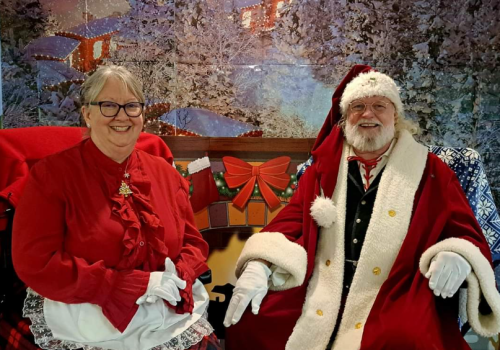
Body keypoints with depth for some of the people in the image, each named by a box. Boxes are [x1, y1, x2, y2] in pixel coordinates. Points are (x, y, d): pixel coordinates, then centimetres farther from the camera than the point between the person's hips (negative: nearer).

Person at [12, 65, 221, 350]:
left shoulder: (165, 173, 8)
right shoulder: (52, 174, -6)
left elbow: (194, 243, 10)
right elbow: (35, 264, -13)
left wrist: (177, 278, -13)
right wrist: (137, 285, -17)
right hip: (88, 318, -3)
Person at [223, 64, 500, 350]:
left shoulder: (430, 172, 7)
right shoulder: (324, 168, 13)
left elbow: (466, 235, 6)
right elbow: (292, 220, 8)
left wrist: (455, 258, -20)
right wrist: (259, 266, -11)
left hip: (396, 299, -2)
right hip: (317, 295, 3)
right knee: (247, 325, -16)